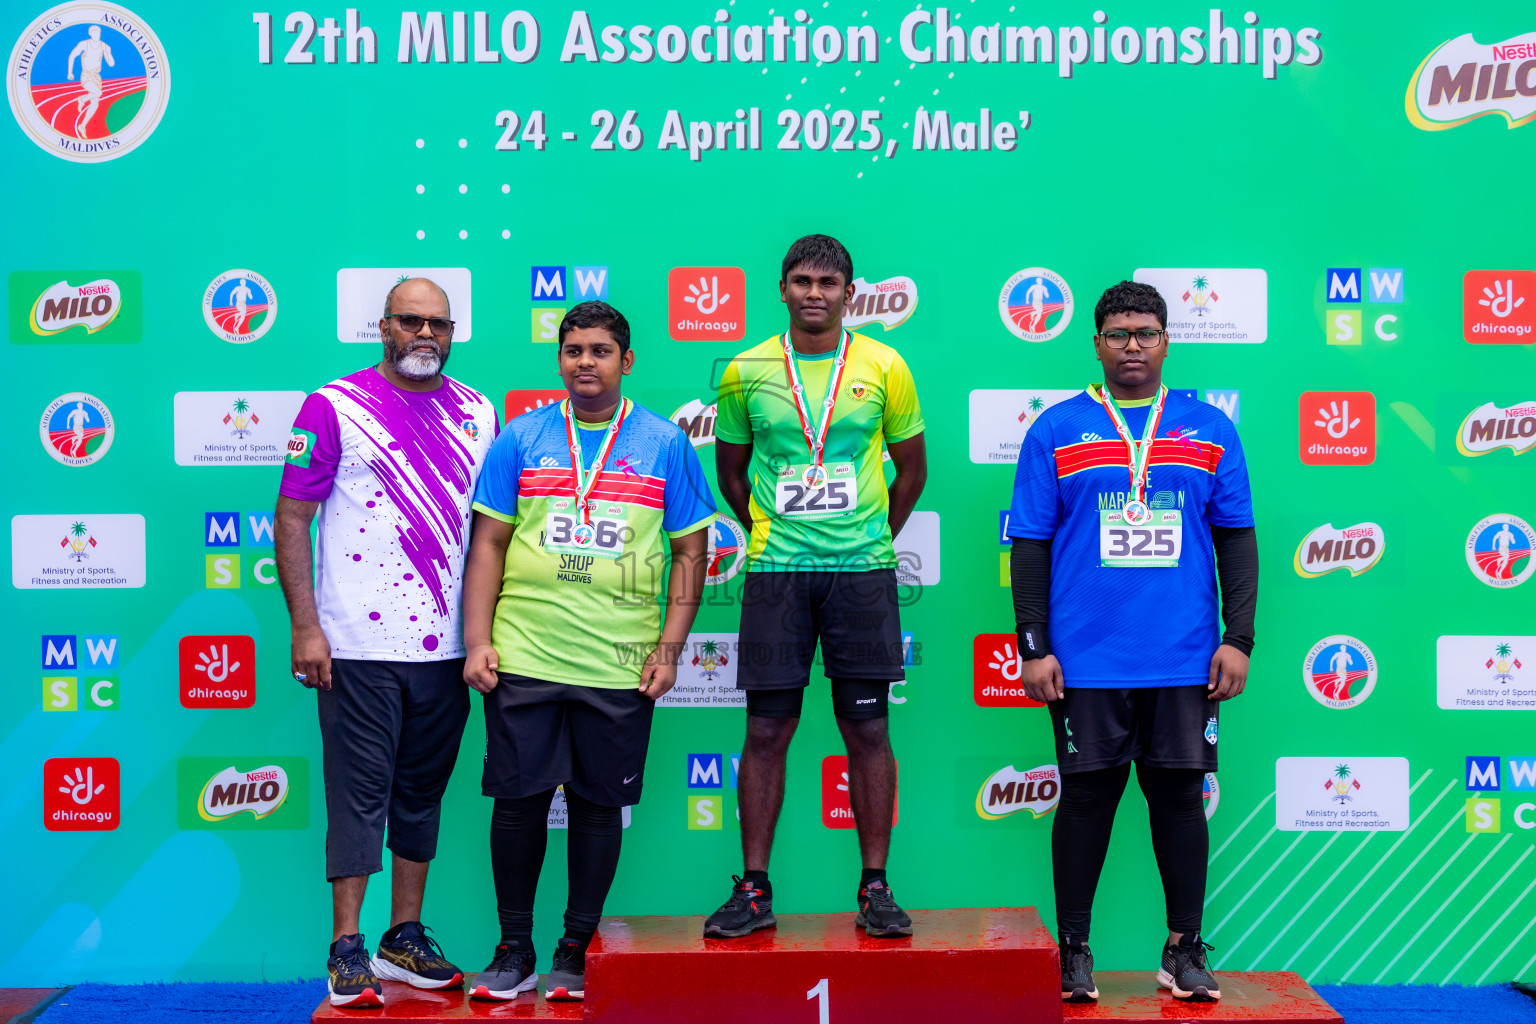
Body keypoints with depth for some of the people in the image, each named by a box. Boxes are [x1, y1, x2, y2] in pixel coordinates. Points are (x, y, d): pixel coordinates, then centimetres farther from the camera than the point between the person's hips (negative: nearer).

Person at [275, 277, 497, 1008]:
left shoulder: (478, 414, 9)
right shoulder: (334, 406, -3)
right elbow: (291, 517, -4)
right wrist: (305, 625, -10)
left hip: (445, 645, 4)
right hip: (358, 645, -4)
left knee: (422, 793, 13)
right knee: (359, 793, 0)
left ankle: (406, 938, 25)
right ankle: (347, 951, 10)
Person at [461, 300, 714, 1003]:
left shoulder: (664, 443, 4)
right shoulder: (521, 438, 6)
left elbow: (690, 551, 5)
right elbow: (489, 544, 7)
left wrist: (669, 648, -2)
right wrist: (478, 640, -1)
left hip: (619, 666, 0)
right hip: (523, 659, 1)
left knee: (599, 805, 6)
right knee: (519, 800, 4)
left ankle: (576, 952, 19)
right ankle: (514, 950, 18)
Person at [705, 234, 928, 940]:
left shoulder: (884, 368, 2)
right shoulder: (746, 372, 4)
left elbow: (911, 466, 13)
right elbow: (730, 466, 17)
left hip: (862, 569, 0)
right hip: (775, 569, 1)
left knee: (867, 728, 2)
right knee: (766, 731, 2)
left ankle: (875, 888, 12)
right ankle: (753, 889, 10)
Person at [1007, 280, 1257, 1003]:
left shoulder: (1210, 430, 8)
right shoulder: (1056, 430, 4)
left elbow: (1238, 541, 10)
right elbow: (1030, 546, 3)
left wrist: (1238, 639, 2)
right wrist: (1033, 648, -3)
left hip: (1186, 658, 1)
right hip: (1086, 659, -1)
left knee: (1179, 794, 6)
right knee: (1088, 795, 5)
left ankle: (1184, 949, 19)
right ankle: (1073, 950, 17)